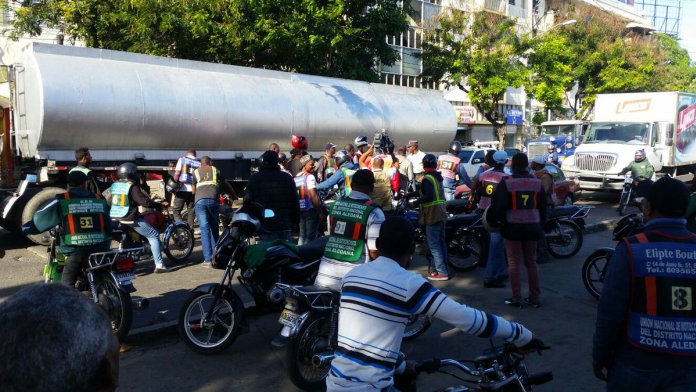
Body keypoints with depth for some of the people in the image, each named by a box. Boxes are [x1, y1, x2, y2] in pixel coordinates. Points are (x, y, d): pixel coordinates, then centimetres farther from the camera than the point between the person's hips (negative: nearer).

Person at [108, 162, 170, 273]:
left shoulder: (114, 186, 11)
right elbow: (145, 202, -16)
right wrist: (159, 205, -5)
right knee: (154, 236, 2)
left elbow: (107, 202, 17)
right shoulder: (133, 187, -11)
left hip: (113, 219, 7)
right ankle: (159, 265, -5)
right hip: (130, 220, -6)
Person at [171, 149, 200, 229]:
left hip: (182, 189, -2)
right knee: (191, 212, 11)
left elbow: (177, 174, -4)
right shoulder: (199, 163, 9)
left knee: (176, 210, 6)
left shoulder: (182, 159, 4)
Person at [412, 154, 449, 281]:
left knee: (434, 244, -6)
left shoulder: (427, 179, -14)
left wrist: (416, 202, -14)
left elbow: (429, 196, -25)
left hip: (432, 215, -9)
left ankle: (441, 272, -7)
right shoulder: (437, 177, 14)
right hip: (441, 213, 9)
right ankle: (444, 269, 20)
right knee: (441, 242, 14)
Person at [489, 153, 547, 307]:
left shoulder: (506, 183, -11)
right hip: (532, 228, 4)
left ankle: (516, 298, 6)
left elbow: (497, 205, -13)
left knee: (514, 263, 4)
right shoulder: (537, 182, 4)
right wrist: (540, 224, 19)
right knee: (531, 263, 13)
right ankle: (534, 298, 16)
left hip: (513, 227, -4)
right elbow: (543, 206, 9)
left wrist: (497, 220, 5)